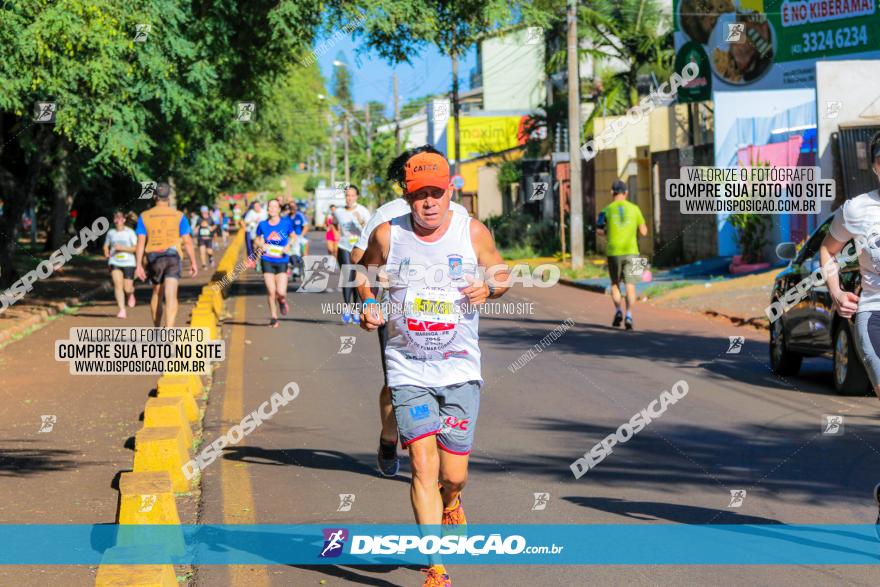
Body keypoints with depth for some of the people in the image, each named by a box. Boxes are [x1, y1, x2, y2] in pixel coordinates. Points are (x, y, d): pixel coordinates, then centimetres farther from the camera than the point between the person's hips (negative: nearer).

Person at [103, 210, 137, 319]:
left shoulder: (130, 232, -3)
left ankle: (131, 294, 37)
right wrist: (106, 254, 1)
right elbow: (106, 246, 22)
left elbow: (135, 248, -7)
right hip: (115, 262, 2)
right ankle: (122, 310, -13)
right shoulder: (111, 232, 8)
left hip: (128, 262, -2)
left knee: (127, 289, -1)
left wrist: (122, 248, -18)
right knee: (118, 285, -14)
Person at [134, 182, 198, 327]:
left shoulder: (144, 217, 4)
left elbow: (141, 243, 0)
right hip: (173, 256, -2)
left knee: (157, 293, 19)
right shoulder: (178, 216, 2)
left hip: (154, 258, 2)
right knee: (171, 296, -11)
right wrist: (193, 262, 8)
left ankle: (156, 329, 27)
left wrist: (138, 265, 0)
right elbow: (187, 241, 1)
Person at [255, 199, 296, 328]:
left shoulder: (286, 223, -1)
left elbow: (294, 237, 11)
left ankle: (282, 301, 26)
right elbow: (257, 241, 14)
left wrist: (289, 246, -8)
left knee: (281, 292, -11)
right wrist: (261, 245, -9)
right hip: (267, 261, 1)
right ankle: (274, 317, 13)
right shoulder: (263, 225, 3)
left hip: (282, 261, -1)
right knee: (271, 292, -3)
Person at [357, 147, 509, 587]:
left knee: (453, 474, 4)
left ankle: (451, 502, 43)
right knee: (423, 465, -13)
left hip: (461, 369, 1)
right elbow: (365, 272, 15)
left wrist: (488, 288, -11)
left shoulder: (473, 232, -3)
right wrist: (368, 305, -4)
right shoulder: (387, 236, -4)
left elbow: (500, 273, 11)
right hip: (408, 370, -1)